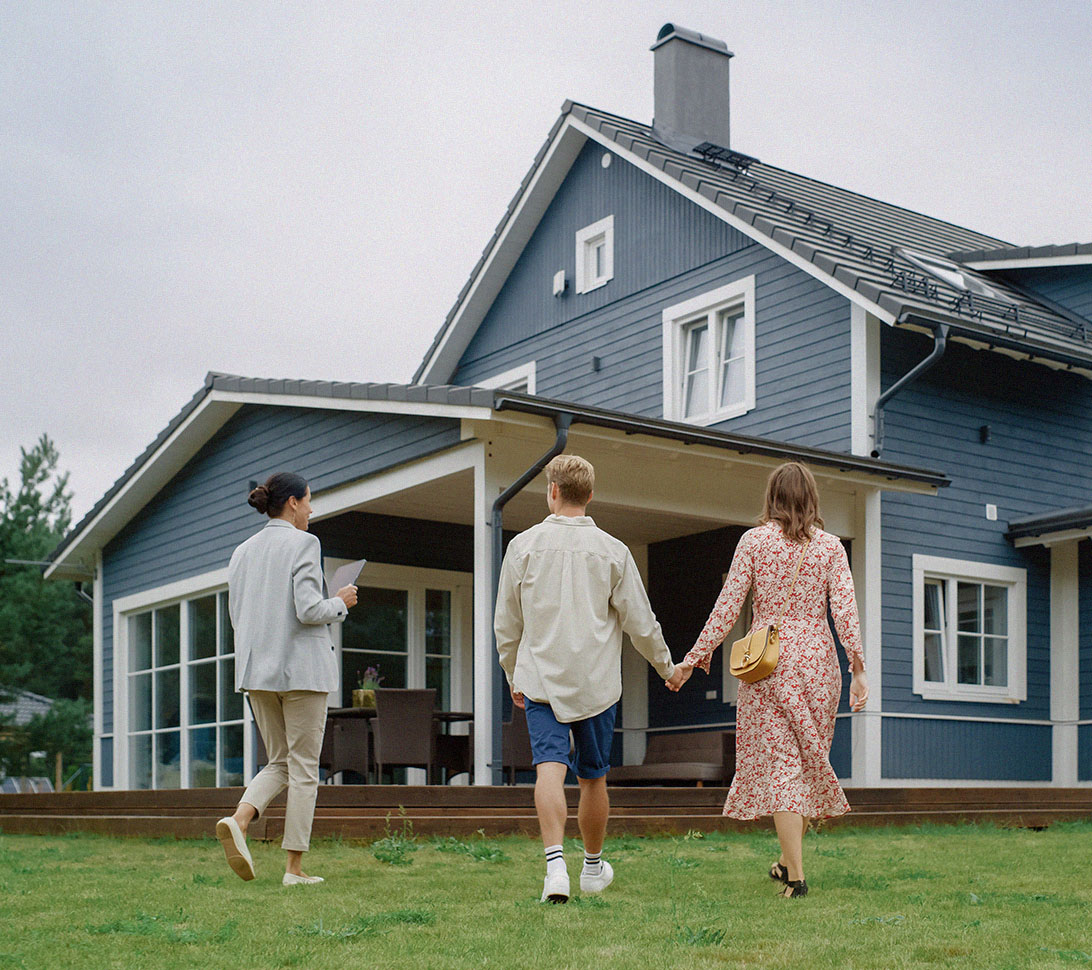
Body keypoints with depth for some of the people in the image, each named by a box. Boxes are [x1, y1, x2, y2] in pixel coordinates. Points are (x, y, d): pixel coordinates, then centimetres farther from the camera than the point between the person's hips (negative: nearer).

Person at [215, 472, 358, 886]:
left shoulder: (242, 551, 12)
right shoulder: (303, 544, -8)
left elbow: (237, 617, 14)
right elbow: (309, 610, -17)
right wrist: (341, 602, 2)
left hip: (255, 668, 6)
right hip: (301, 667, -6)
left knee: (280, 762, 15)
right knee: (304, 767, 2)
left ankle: (238, 818, -11)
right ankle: (294, 867, 2)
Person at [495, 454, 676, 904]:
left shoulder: (524, 545, 1)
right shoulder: (612, 550, 0)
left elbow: (506, 623, 7)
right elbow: (640, 622, 3)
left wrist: (514, 678, 20)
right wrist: (667, 667, 20)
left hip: (541, 679, -1)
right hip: (596, 681, 1)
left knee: (550, 768, -10)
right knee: (592, 777, 13)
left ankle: (555, 861, -30)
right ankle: (593, 867, 29)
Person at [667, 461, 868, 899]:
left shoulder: (754, 540, 0)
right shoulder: (830, 546, 4)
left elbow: (727, 607, -4)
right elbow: (845, 610, -5)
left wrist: (692, 659, 1)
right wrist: (859, 670, -5)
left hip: (768, 659, -2)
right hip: (817, 658, 2)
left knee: (779, 764, -2)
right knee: (809, 758, 16)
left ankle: (796, 875, -7)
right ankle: (787, 859, 24)